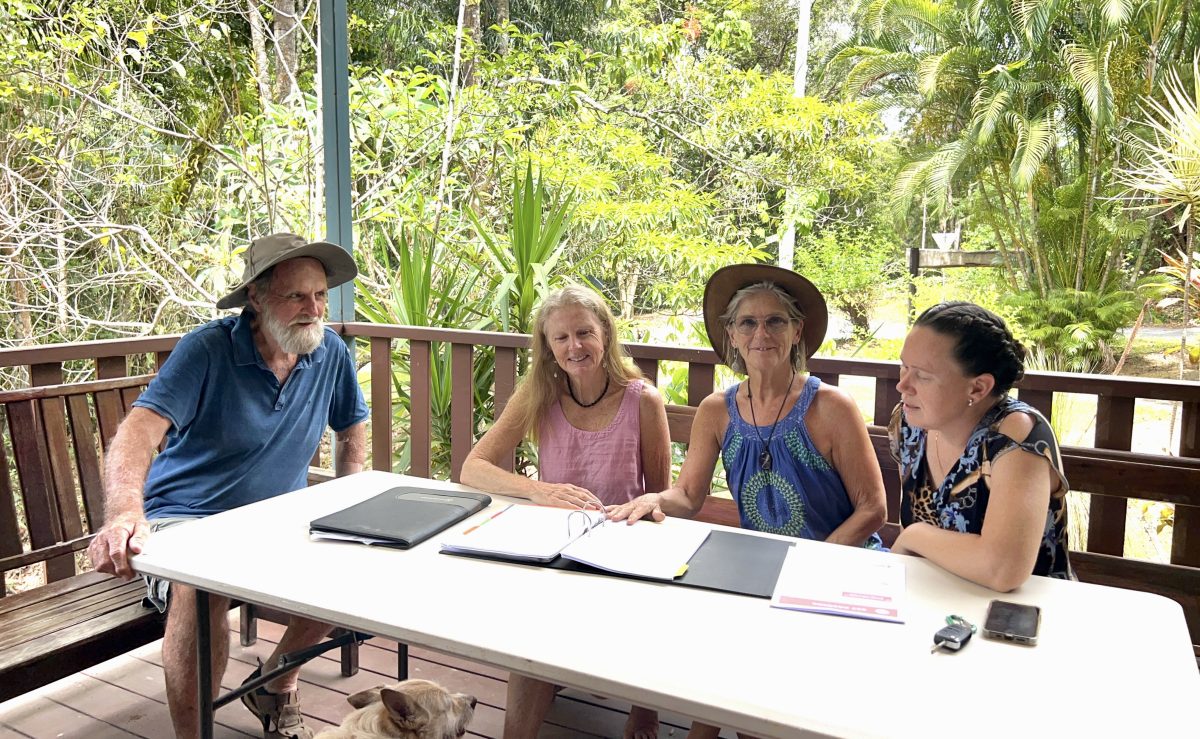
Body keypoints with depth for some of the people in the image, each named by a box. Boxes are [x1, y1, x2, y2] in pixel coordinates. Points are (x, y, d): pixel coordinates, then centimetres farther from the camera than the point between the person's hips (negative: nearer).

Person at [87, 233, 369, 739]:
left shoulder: (331, 353, 0)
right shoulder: (208, 349, -15)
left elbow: (352, 428, 16)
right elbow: (141, 429, -27)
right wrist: (124, 515, -45)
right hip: (184, 518, -4)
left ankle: (276, 683, 9)